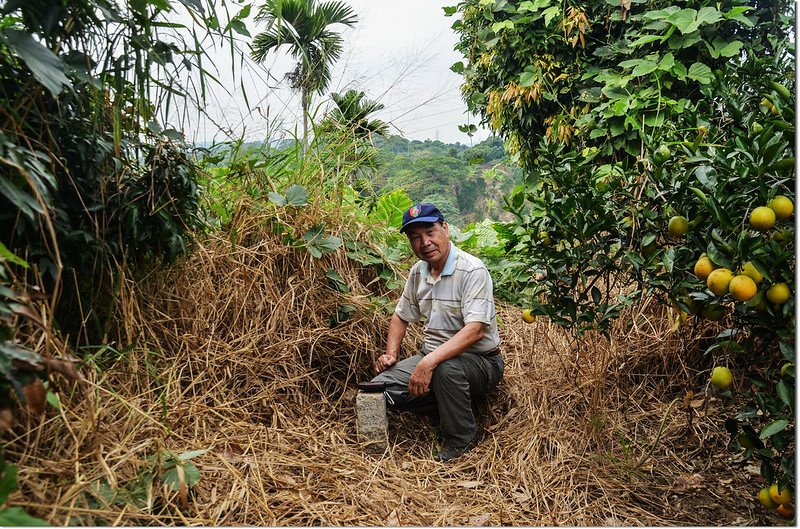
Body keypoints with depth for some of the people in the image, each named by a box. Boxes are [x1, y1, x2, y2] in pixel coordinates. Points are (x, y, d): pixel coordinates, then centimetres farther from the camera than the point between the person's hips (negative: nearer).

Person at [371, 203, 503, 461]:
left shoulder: (472, 270, -19)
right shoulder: (418, 272, 5)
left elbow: (475, 331, -30)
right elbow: (401, 316, 19)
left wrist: (429, 362, -38)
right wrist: (391, 354, 2)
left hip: (479, 360, -6)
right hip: (431, 356, 6)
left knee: (446, 369, -39)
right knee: (381, 386, -13)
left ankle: (462, 438, -12)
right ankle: (449, 409, 1)